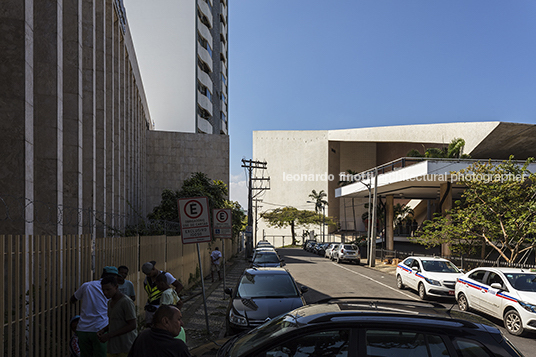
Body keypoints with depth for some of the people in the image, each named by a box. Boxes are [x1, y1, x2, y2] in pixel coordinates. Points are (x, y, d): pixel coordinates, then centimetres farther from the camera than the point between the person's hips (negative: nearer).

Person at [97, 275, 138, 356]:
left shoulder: (126, 302, -14)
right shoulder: (110, 302, 14)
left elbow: (132, 325, -17)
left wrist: (109, 335, -16)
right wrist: (103, 330, 3)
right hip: (113, 346, 8)